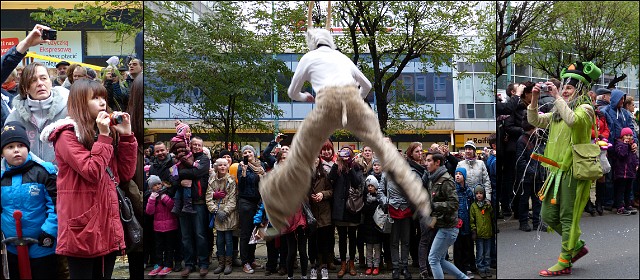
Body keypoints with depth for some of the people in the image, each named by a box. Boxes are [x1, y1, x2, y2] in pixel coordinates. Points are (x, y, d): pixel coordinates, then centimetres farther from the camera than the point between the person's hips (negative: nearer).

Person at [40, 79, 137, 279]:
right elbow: (92, 173, -19)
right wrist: (104, 137, -14)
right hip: (83, 226, -6)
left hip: (108, 223, 7)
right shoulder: (67, 135, -6)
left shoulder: (107, 133, 14)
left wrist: (126, 136, 1)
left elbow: (126, 174, 7)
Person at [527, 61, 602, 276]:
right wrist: (534, 98, 4)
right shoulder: (558, 112, 18)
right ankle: (577, 245, 30)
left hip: (574, 171, -8)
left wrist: (557, 96, -21)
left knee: (568, 218, -2)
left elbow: (572, 120, -27)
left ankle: (564, 263, 7)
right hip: (557, 171, 8)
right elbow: (535, 121, 16)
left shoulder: (585, 108, -5)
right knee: (548, 216, 10)